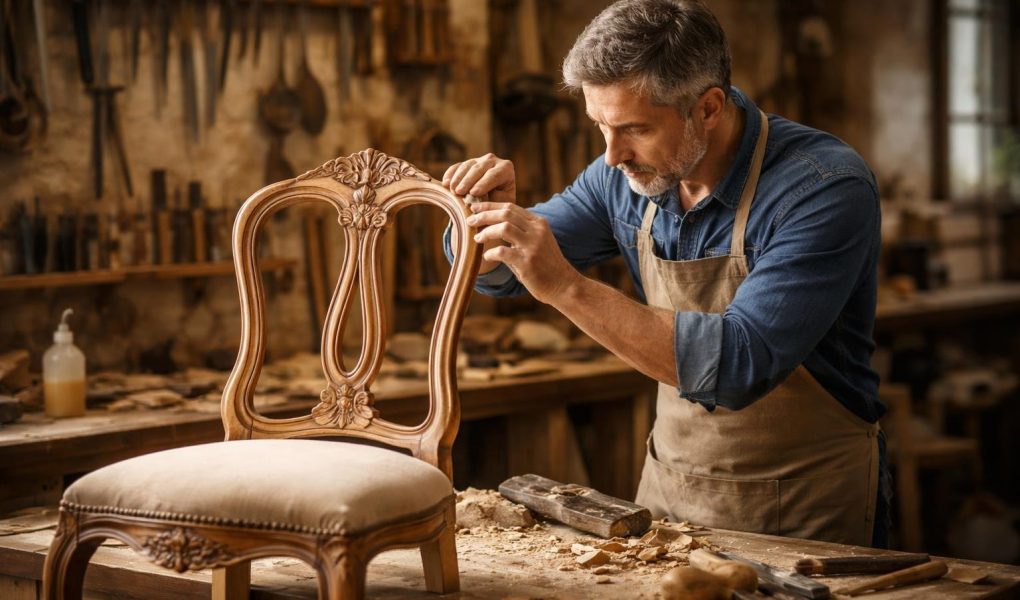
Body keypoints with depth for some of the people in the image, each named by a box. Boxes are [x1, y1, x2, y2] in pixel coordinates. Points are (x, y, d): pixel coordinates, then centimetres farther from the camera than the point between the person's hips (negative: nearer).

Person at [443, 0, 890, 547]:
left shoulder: (825, 188, -19)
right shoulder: (628, 175, -2)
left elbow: (741, 364, -29)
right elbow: (495, 271, 10)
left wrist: (567, 288, -32)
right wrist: (489, 212, -13)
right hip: (669, 489, 4)